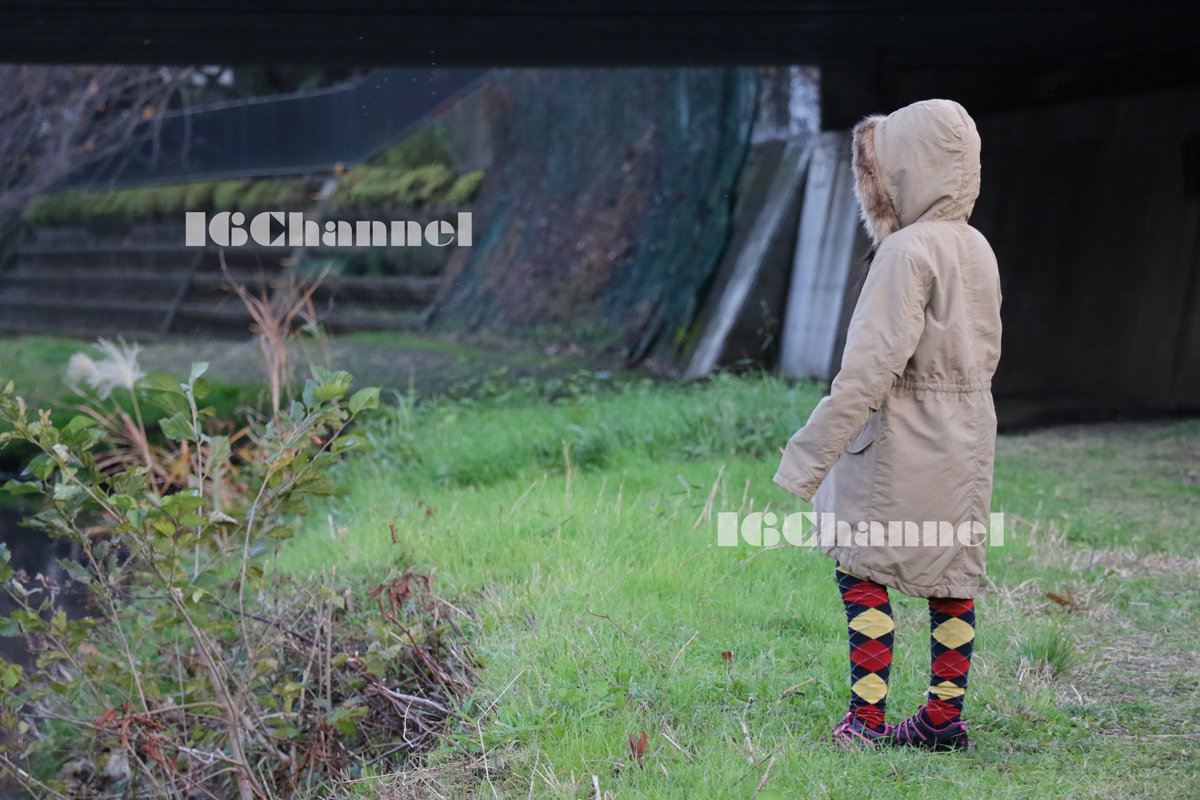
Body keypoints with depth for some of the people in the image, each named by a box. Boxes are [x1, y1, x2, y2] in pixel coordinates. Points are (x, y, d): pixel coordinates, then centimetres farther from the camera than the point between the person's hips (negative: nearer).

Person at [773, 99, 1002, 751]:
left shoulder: (907, 250, -17)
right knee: (952, 575, 11)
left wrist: (814, 452, -19)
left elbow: (872, 364, -21)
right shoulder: (977, 248, 9)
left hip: (904, 436, -8)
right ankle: (945, 716, 17)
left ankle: (865, 718, 2)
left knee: (862, 568, 2)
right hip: (969, 431, 8)